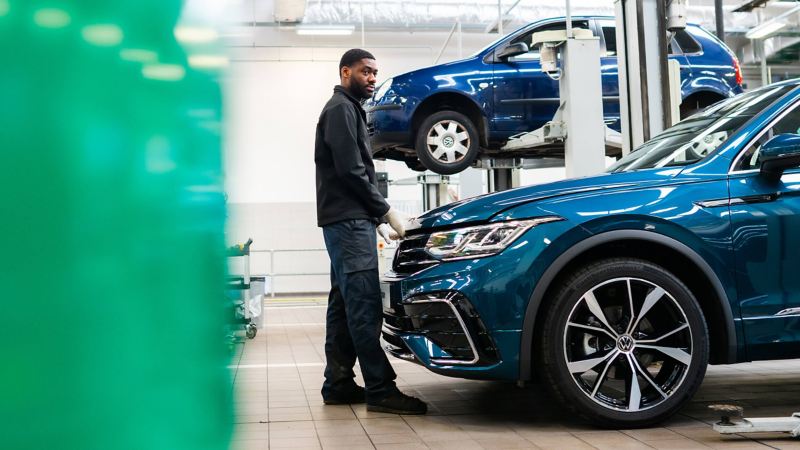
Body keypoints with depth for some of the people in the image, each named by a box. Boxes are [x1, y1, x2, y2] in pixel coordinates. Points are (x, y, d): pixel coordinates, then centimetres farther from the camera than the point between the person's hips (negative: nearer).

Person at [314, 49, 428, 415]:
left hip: (349, 220, 10)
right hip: (348, 220, -10)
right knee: (364, 305, -12)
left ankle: (338, 385, 12)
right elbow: (350, 171, -16)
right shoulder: (341, 109, -7)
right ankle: (380, 390, -13)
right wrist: (386, 212, -12)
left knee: (345, 306, 9)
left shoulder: (349, 110, 25)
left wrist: (376, 216, 14)